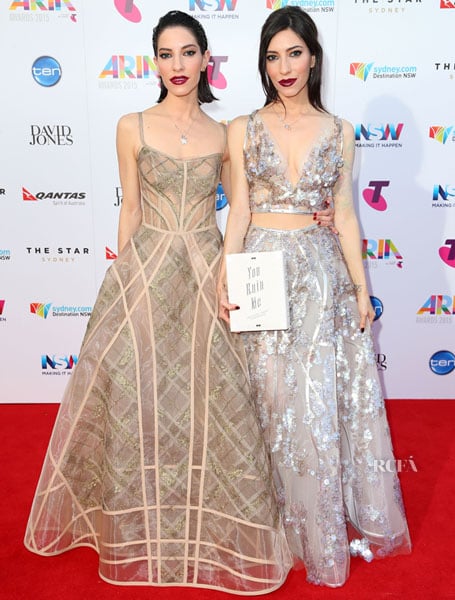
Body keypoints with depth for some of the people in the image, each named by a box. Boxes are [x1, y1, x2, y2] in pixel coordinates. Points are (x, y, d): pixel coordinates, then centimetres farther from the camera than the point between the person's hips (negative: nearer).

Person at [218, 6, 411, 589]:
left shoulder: (339, 131, 7)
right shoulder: (243, 129, 4)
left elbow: (345, 217, 6)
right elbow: (239, 212, 1)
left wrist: (361, 288, 3)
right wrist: (224, 279, -10)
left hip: (322, 271, 1)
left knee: (332, 397, 6)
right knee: (282, 404, 6)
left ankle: (345, 519, 28)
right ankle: (302, 528, 27)